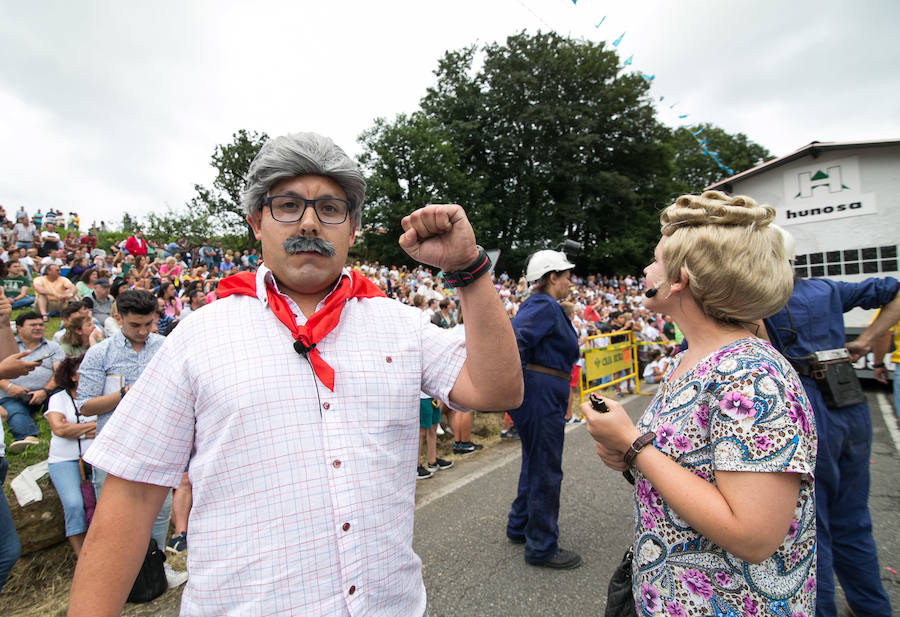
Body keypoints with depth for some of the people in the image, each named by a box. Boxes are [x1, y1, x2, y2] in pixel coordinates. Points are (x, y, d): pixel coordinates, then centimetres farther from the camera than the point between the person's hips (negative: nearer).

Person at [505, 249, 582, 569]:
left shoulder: (539, 304, 15)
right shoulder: (545, 306, -16)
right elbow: (514, 338, -29)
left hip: (540, 394, 11)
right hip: (541, 391, -11)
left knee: (535, 462, 22)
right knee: (546, 469, 2)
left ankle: (519, 526, 38)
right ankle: (542, 547, 17)